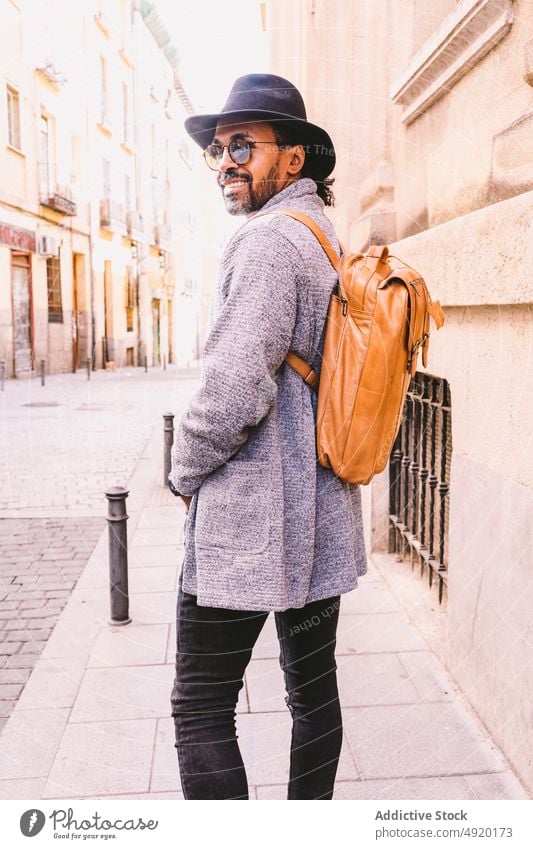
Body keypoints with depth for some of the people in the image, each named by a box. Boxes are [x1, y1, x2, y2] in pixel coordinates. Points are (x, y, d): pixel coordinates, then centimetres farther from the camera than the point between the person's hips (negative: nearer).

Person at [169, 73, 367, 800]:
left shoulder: (270, 239, -15)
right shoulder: (333, 243, 14)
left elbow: (234, 390, -23)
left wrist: (185, 473, -6)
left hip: (250, 522, -10)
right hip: (322, 517, 10)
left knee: (201, 708, 2)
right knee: (314, 690, 17)